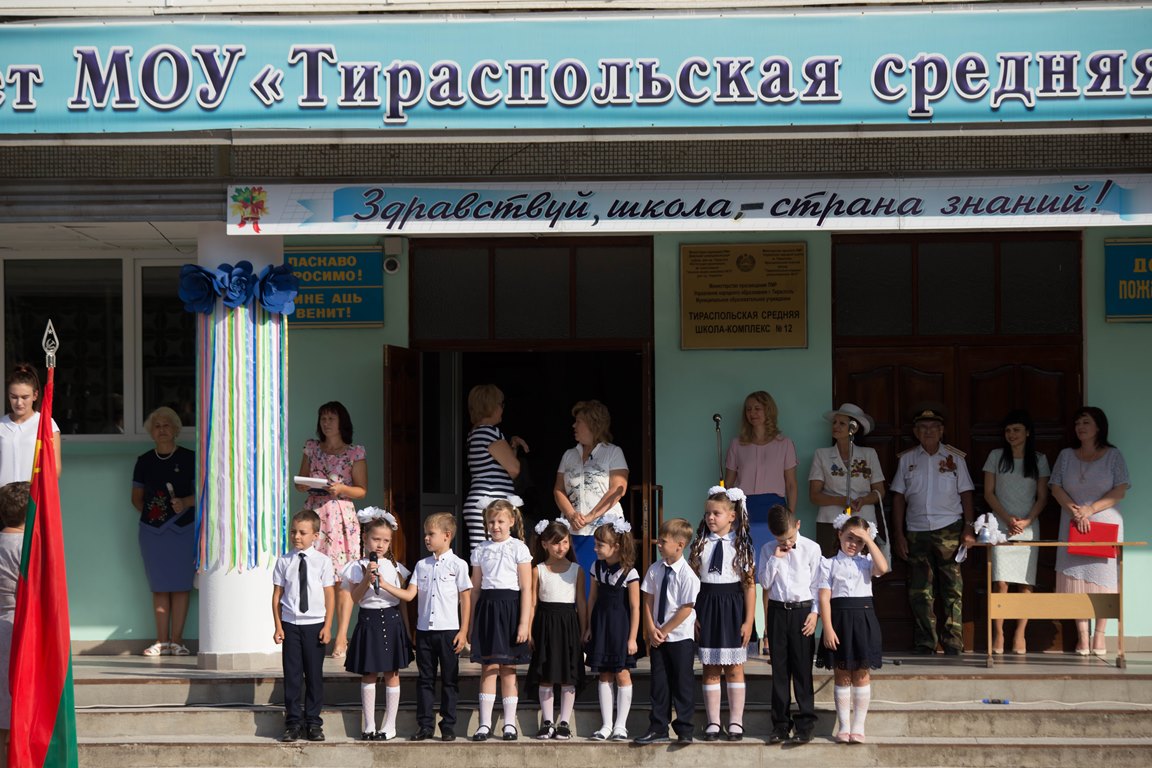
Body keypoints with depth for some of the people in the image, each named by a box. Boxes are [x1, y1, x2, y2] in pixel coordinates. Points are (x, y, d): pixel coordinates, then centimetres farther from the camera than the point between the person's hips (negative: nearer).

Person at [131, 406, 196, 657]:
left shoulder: (189, 458, 4)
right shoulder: (144, 461, 10)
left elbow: (201, 492, 3)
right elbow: (137, 497, 16)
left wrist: (185, 502, -15)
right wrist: (148, 512, 1)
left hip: (183, 528, -2)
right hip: (152, 529, 2)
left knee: (180, 585, -3)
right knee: (160, 586, 2)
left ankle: (176, 639, 2)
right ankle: (162, 641, 5)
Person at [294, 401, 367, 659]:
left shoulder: (354, 453, 4)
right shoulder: (312, 448, 14)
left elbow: (362, 490, 3)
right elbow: (300, 483, 19)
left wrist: (341, 488, -14)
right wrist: (304, 485, -3)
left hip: (341, 515, -3)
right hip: (313, 513, 3)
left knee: (342, 579, -7)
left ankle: (341, 638, -7)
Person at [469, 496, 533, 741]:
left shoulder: (519, 549, -1)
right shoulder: (481, 551, 9)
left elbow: (526, 589, -4)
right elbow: (476, 588, 12)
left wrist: (524, 623, -10)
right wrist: (472, 622, 9)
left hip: (509, 608, -2)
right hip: (487, 608, 2)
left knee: (508, 670, 2)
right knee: (488, 668, 1)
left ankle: (510, 724, 9)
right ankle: (485, 724, 3)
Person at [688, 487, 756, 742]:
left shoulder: (741, 545, -2)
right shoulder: (701, 544, 4)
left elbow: (750, 584, -3)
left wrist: (749, 620, -6)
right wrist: (691, 615, -3)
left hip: (732, 607, -2)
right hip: (707, 608, 2)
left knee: (734, 668, 3)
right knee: (710, 668, 5)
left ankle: (735, 722, 11)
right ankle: (713, 723, 11)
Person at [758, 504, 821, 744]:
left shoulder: (811, 548, -2)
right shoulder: (768, 551, 6)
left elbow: (816, 584, 0)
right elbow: (765, 582, 0)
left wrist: (814, 612, -7)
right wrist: (775, 559, -9)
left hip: (802, 609, -2)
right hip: (777, 610, 3)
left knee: (803, 668, 0)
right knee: (779, 669, 5)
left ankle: (805, 724, 6)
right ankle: (780, 724, 11)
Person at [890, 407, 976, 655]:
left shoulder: (954, 458, 7)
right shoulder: (907, 459, 10)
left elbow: (965, 494, 6)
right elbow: (899, 497, 10)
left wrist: (968, 528, -4)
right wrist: (898, 534, 4)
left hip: (948, 529, -2)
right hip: (917, 530, 2)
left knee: (952, 588, -4)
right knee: (919, 590, 1)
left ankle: (953, 643, -2)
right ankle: (924, 643, 7)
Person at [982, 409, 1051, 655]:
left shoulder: (1039, 459, 8)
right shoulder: (996, 456, 7)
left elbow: (1042, 497, 6)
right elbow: (989, 493, 5)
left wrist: (1026, 521, -9)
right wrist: (1007, 519, -8)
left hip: (1028, 527, 1)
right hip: (1001, 526, -1)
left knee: (1026, 584, -3)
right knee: (1001, 582, -10)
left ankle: (1020, 635, 1)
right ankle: (998, 635, -7)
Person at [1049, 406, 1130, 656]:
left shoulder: (1113, 456, 4)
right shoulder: (1066, 456, 11)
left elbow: (1120, 491, -4)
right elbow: (1056, 488, 4)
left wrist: (1091, 509, -14)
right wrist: (1075, 511, -12)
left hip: (1106, 523, -2)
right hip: (1073, 526, 2)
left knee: (1102, 578, -4)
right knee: (1076, 579, -4)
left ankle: (1100, 635, 1)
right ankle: (1082, 635, -2)